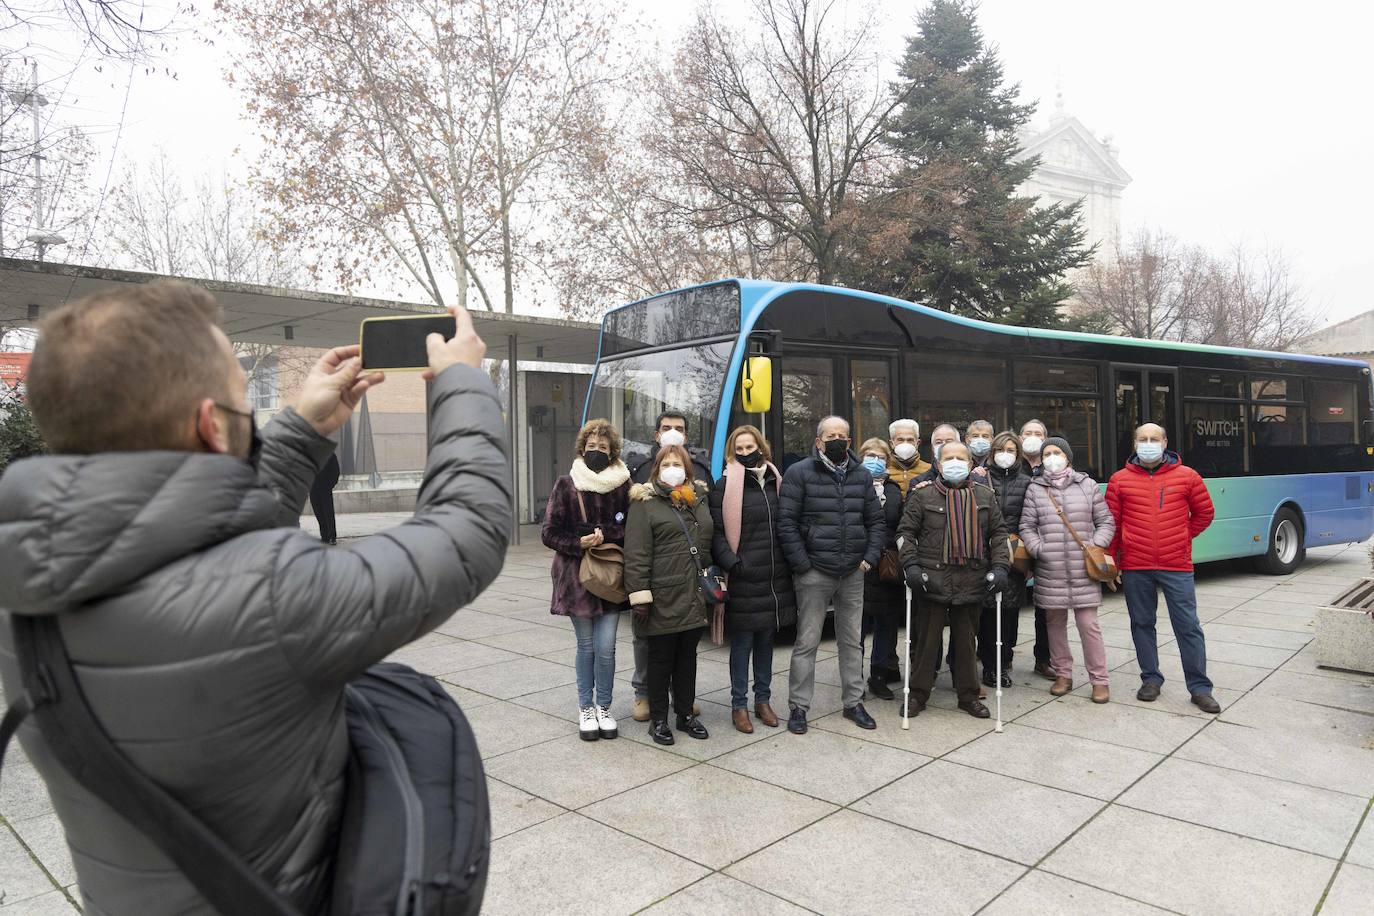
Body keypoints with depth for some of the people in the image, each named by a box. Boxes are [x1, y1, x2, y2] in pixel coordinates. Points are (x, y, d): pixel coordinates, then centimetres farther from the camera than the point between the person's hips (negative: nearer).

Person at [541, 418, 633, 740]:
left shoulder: (622, 484, -1)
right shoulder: (566, 484, -1)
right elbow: (548, 532, -1)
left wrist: (605, 534, -15)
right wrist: (580, 543, -16)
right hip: (576, 577, 0)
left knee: (605, 647, 0)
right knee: (586, 645, 9)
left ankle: (603, 708, 20)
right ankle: (585, 708, 24)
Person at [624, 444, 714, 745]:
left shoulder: (699, 498, 12)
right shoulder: (645, 503, -5)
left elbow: (710, 540, 21)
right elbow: (636, 554, -11)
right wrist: (639, 595, -17)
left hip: (694, 596, 5)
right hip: (663, 598, -5)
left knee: (687, 656, 15)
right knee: (661, 658, 5)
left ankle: (685, 714, 27)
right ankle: (658, 719, 17)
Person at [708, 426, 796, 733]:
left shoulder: (776, 481, 11)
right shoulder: (725, 485, -5)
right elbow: (716, 532, -7)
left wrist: (791, 561, 13)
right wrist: (732, 563, -18)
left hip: (775, 577, 5)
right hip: (743, 578, -5)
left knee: (766, 640, 15)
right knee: (742, 644, 3)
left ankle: (763, 700, 28)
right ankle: (739, 705, 16)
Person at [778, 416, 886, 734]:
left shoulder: (862, 475, 9)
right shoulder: (799, 473, -6)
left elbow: (876, 521, 11)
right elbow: (786, 522, -10)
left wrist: (870, 557, -1)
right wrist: (803, 564, -13)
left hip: (853, 574, 5)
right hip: (814, 574, -4)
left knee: (853, 640, 14)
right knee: (806, 642, 2)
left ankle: (854, 702, 28)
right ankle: (798, 706, 14)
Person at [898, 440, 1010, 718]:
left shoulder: (985, 497, 10)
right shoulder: (923, 496, 2)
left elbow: (999, 533, 11)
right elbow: (906, 532, 0)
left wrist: (1000, 566, -1)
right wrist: (911, 564, -11)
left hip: (972, 581, 2)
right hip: (932, 580, -2)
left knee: (966, 640, 13)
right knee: (928, 639, 5)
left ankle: (968, 695, 26)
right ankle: (918, 694, 18)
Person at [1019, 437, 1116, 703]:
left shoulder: (1088, 485, 7)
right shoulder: (1035, 489, 7)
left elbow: (1106, 521, 10)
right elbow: (1027, 526, 6)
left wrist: (1096, 545, -5)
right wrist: (1039, 548, -9)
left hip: (1084, 571, -1)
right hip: (1049, 571, 1)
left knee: (1088, 624, -3)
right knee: (1055, 623, 11)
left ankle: (1099, 680, 10)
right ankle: (1063, 675, 25)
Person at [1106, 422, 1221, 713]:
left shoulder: (1186, 476, 1)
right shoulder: (1120, 480, 2)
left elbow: (1204, 513, 14)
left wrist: (1182, 537, 7)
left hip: (1176, 566, -1)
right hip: (1134, 568, 1)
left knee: (1188, 626, 2)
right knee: (1142, 624, 11)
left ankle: (1199, 687, 13)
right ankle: (1151, 679, 25)